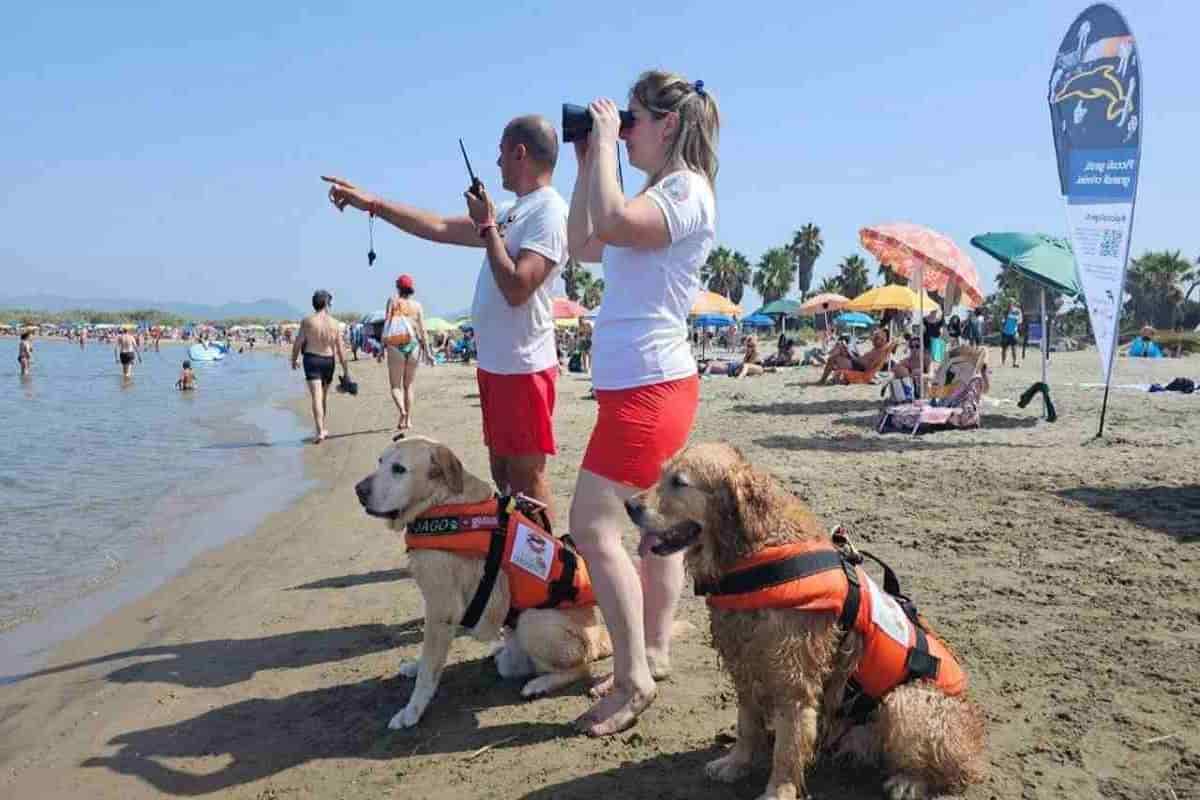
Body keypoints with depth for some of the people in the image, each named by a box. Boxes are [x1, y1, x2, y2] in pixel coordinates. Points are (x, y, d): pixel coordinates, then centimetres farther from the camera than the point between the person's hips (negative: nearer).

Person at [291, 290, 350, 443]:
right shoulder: (334, 323, -2)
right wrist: (346, 370, 3)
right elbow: (340, 349, -2)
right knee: (324, 395, 19)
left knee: (316, 397, -8)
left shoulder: (307, 321, -7)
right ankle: (322, 429, 31)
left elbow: (298, 343, -5)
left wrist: (294, 360, 13)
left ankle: (320, 432, -19)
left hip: (311, 360, -2)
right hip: (328, 361, 3)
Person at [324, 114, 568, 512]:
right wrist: (371, 203, 21)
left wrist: (487, 226, -11)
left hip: (522, 367, -10)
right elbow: (439, 228, 22)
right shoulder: (513, 212, 17)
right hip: (493, 362, 10)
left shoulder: (549, 212, -12)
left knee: (527, 478, -5)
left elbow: (516, 289, -23)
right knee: (501, 471, 15)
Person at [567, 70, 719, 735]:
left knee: (592, 528, -11)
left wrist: (606, 141, -15)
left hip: (649, 386, -10)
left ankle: (633, 680, -3)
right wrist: (587, 162, 18)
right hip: (643, 386, 10)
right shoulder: (658, 193, 19)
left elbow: (612, 223, -30)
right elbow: (583, 245, 24)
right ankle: (651, 655, 24)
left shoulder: (688, 188, -11)